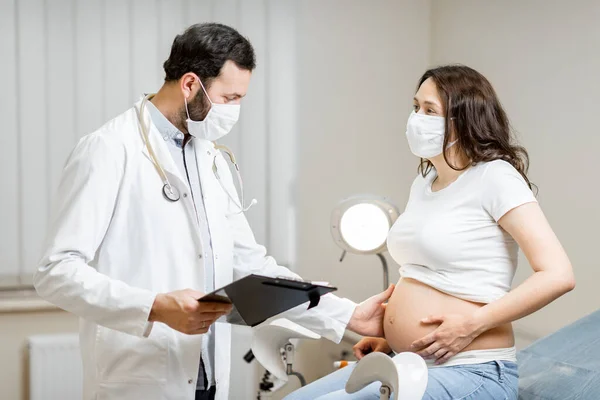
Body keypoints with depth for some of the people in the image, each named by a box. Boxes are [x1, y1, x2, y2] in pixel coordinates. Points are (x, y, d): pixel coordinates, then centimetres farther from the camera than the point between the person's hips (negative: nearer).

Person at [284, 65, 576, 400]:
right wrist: (391, 337, 9)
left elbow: (558, 275, -19)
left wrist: (473, 323, -20)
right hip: (405, 366, 8)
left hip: (471, 372, -8)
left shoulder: (494, 176, -12)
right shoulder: (423, 184, 14)